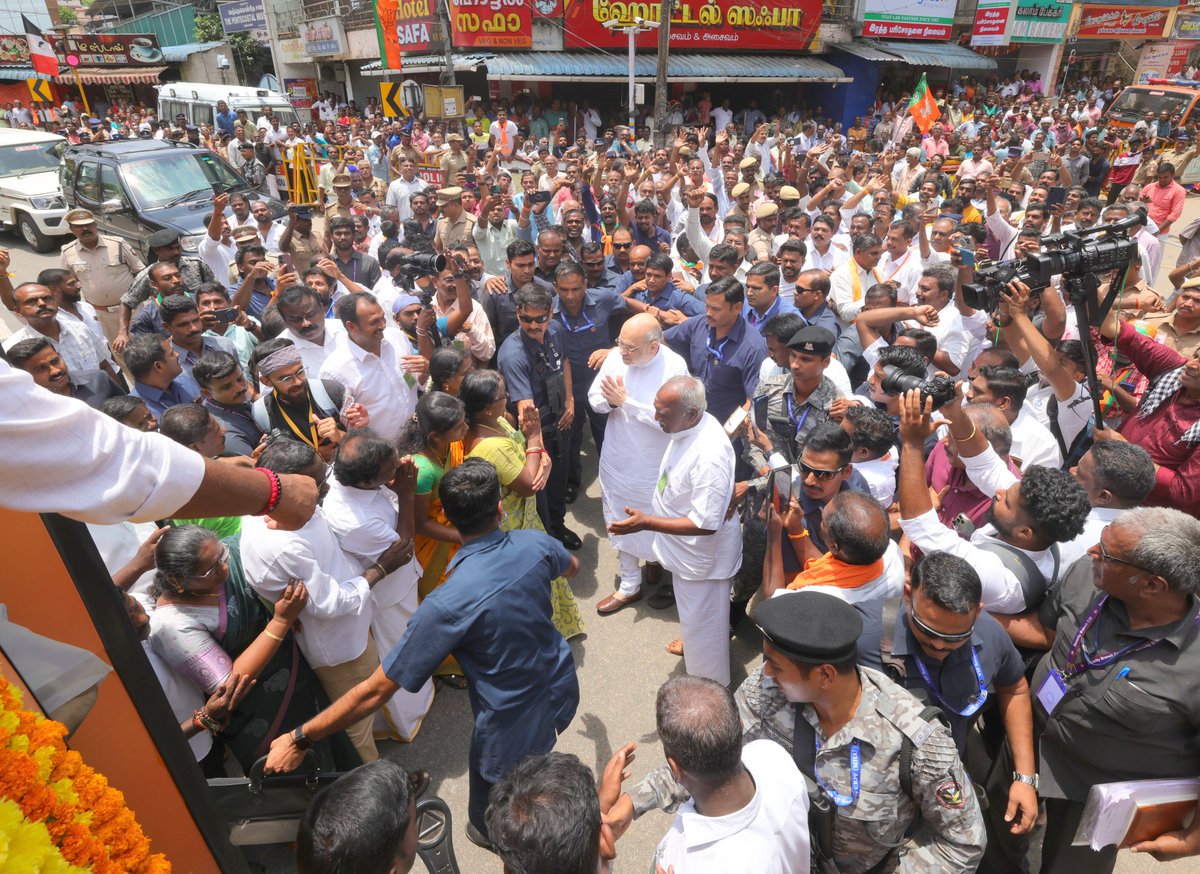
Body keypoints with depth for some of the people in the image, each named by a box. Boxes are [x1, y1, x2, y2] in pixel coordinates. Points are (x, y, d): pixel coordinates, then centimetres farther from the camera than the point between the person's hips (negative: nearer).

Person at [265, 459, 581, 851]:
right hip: (563, 690, 6)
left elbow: (376, 690, -25)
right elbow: (572, 567, 9)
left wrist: (299, 739, -11)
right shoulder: (534, 543, -18)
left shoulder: (447, 605, -33)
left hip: (515, 724, -6)